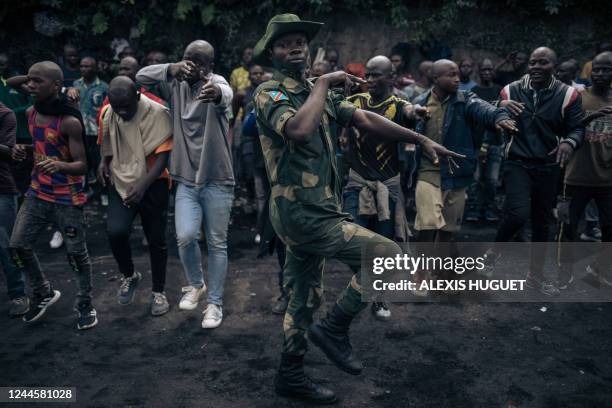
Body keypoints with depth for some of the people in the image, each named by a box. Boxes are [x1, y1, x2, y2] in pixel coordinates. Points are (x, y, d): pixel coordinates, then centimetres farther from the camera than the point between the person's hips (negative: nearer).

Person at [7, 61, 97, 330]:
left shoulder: (70, 122, -19)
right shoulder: (31, 113, 3)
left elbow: (82, 166, -21)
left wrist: (59, 165, -41)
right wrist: (21, 151, -1)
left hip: (67, 199, -7)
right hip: (37, 194, 7)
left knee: (76, 253, 2)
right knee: (18, 246, 6)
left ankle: (85, 305, 22)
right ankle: (43, 293, 29)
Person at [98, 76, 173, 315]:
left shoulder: (158, 114, -16)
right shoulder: (108, 114, -1)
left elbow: (163, 156, -18)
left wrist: (143, 186, -29)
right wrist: (104, 162, 0)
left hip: (152, 185, -3)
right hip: (121, 183, 3)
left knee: (156, 240, 5)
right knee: (115, 231, -18)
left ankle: (158, 292, 26)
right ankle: (129, 276, 12)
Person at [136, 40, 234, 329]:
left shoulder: (216, 82, -8)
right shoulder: (175, 85, 8)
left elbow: (227, 95, -32)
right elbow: (141, 76, 0)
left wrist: (216, 93, -58)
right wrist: (172, 69, -17)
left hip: (217, 180, -3)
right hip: (186, 180, 3)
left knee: (217, 243, 3)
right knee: (185, 236, -10)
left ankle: (215, 303, 18)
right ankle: (195, 284, 20)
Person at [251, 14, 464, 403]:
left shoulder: (317, 93, 15)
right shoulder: (269, 92, -11)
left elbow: (365, 119, 12)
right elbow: (300, 129, -32)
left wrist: (422, 140, 9)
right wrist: (323, 83, -18)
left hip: (313, 211, 9)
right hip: (300, 211, -9)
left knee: (306, 297, 17)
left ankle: (291, 375, 32)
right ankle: (334, 327, 3)